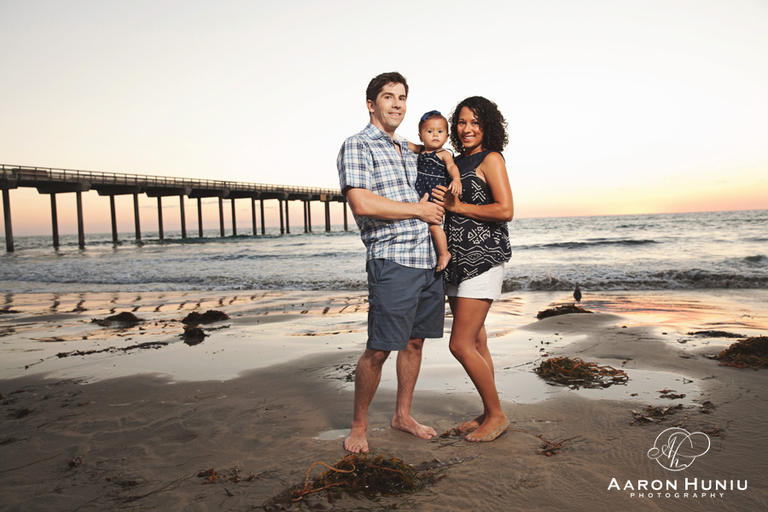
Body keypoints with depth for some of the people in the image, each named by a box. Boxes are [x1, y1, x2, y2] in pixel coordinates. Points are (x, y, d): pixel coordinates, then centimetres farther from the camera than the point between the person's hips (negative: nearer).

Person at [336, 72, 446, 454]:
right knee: (378, 349, -4)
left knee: (415, 341, 13)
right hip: (392, 261, -8)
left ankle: (402, 415, 29)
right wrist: (419, 209, -10)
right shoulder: (357, 146, -3)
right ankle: (359, 425, 15)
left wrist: (437, 199, 12)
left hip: (429, 259, 8)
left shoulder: (408, 151, 22)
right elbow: (363, 204, -19)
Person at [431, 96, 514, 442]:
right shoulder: (456, 162, 17)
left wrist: (456, 206, -13)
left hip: (483, 258, -8)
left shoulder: (491, 159, -5)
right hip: (457, 262, 8)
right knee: (476, 342, 13)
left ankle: (497, 415, 9)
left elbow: (506, 210, -16)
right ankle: (488, 413, 25)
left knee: (461, 345, -8)